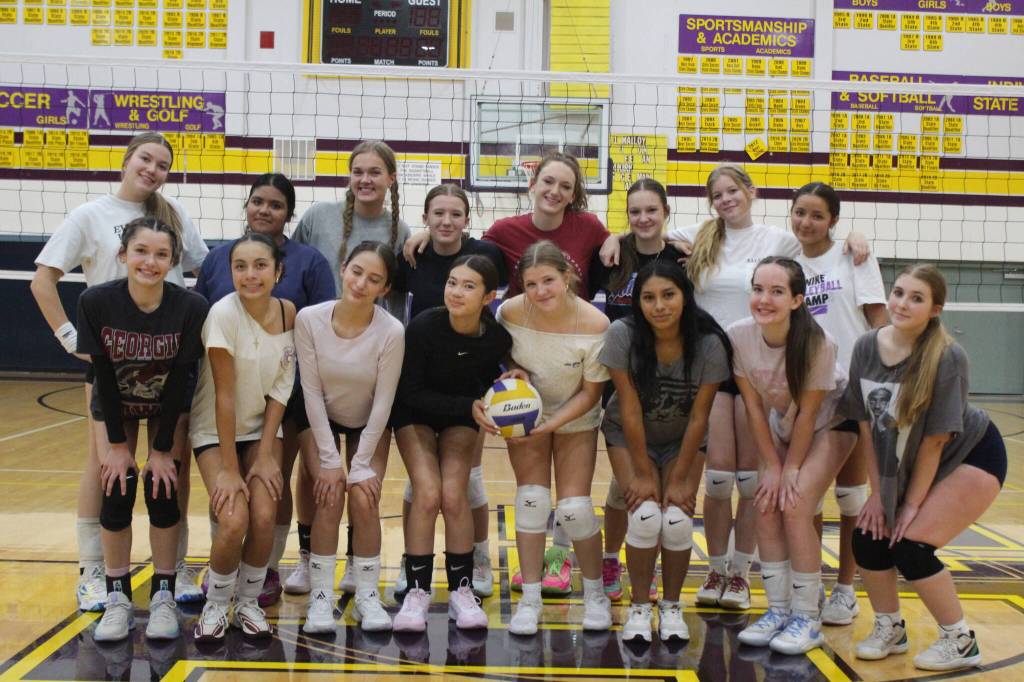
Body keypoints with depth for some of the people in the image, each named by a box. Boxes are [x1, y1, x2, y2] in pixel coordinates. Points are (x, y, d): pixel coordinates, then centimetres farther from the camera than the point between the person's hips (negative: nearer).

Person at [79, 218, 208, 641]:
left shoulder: (191, 308, -28)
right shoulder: (96, 302, -26)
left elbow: (180, 381, -21)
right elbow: (103, 376, -18)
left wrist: (163, 448, -17)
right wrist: (117, 444, -14)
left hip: (169, 407, -1)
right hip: (114, 406, 1)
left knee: (162, 492, -8)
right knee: (115, 493, -6)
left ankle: (163, 597, 7)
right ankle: (118, 600, 8)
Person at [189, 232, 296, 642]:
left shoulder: (288, 313, -9)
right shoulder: (223, 313, -22)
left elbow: (281, 389, -4)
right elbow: (224, 395, -21)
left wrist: (265, 454, -9)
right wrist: (229, 469, -19)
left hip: (262, 426, 3)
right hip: (216, 430, -3)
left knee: (264, 516, -16)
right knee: (233, 520, -20)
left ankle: (248, 602, 10)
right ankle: (216, 604, 7)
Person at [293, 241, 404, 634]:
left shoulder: (391, 332, -26)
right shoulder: (309, 320, -24)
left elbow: (383, 402, -19)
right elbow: (311, 391, -18)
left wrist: (361, 465, -16)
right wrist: (329, 460, -17)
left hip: (369, 424, 0)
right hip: (319, 419, 0)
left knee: (364, 500, -14)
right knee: (330, 497, -16)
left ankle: (367, 597, 3)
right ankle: (320, 597, -2)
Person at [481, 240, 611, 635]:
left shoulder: (594, 325, -27)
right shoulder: (510, 312, -22)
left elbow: (591, 392, -16)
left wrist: (551, 424, -25)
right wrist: (513, 372, -23)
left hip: (576, 420, -1)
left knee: (574, 507, -8)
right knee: (532, 498, -8)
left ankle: (595, 593, 16)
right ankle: (529, 599, 5)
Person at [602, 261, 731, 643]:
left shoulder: (708, 344, -24)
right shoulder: (622, 335, -26)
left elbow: (698, 417, -16)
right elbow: (630, 410, -21)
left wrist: (679, 479, -13)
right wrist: (643, 474, -18)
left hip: (682, 440, 1)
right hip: (629, 436, -1)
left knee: (677, 520, -17)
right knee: (645, 516, -21)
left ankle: (671, 606, 8)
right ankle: (639, 606, 2)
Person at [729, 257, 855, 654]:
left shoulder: (817, 342, -33)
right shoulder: (738, 336, -23)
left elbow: (808, 412, -23)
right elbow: (754, 405, -13)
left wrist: (791, 469, -16)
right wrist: (772, 466, -11)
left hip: (829, 423, -4)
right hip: (780, 426, 4)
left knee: (795, 506, -17)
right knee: (767, 506, -8)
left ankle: (806, 619, -4)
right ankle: (778, 611, 7)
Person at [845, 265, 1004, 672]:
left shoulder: (947, 357, -26)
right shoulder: (867, 347, -11)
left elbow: (935, 438, -21)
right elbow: (866, 423, -5)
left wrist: (912, 504, -15)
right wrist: (878, 492, -5)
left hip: (970, 457, -6)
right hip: (903, 466, 6)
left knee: (910, 544, -16)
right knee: (868, 537, -6)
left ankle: (960, 640, 6)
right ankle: (889, 629, 18)